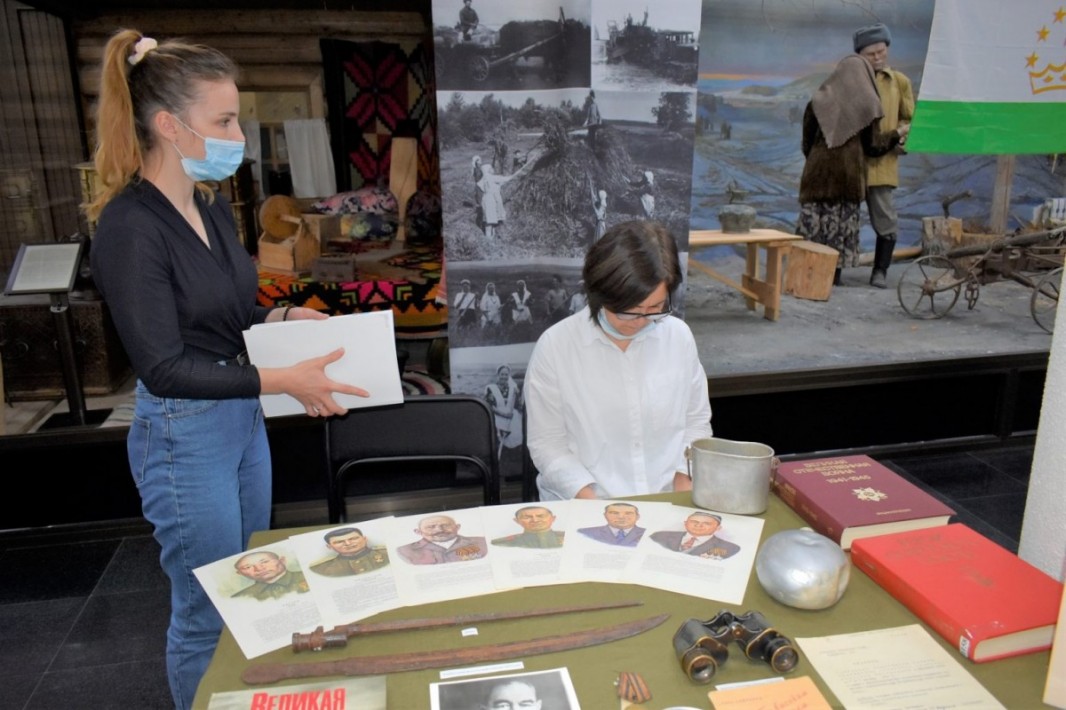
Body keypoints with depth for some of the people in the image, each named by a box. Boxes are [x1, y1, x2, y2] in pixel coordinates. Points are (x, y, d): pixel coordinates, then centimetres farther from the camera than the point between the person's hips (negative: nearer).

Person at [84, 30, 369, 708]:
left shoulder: (214, 205, 4)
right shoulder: (130, 227, -20)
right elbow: (164, 369, -22)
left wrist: (288, 316, -2)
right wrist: (283, 379, -25)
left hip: (244, 419, 8)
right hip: (183, 436, -8)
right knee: (208, 615, 10)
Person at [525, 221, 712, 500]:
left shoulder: (679, 336, 2)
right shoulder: (554, 346, -8)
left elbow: (696, 421, 14)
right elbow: (547, 444, -4)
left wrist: (684, 477, -1)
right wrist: (590, 500, -15)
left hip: (668, 503, 2)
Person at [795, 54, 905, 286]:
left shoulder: (819, 100, 6)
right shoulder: (866, 102, 0)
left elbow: (807, 140, 9)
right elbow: (872, 144, 1)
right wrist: (898, 134, 17)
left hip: (819, 169, 2)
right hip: (849, 171, -1)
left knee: (813, 221, 3)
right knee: (842, 224, 5)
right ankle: (835, 274, 5)